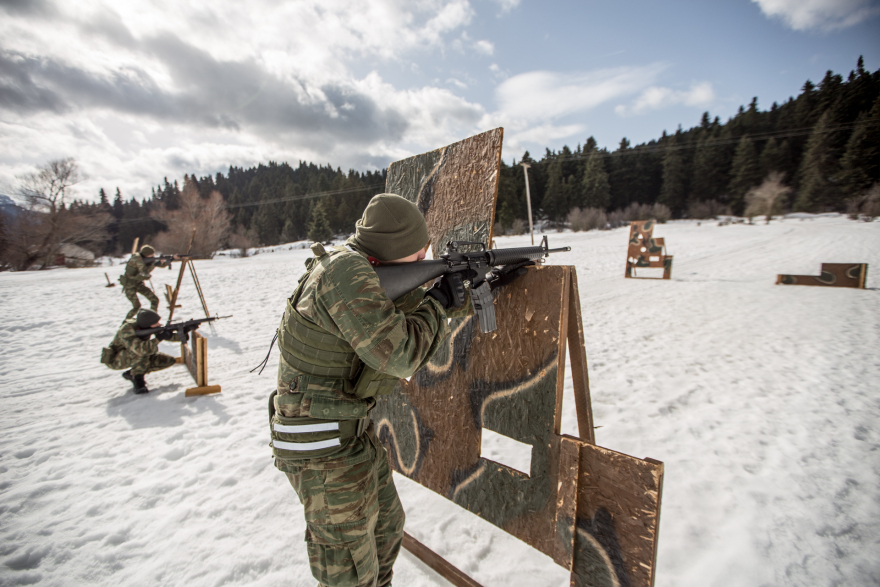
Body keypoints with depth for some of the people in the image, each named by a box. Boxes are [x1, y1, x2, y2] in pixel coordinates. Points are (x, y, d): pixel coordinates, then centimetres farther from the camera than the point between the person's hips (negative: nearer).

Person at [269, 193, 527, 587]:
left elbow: (412, 306, 17)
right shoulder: (346, 271, -25)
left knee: (387, 526, 25)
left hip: (353, 432, 10)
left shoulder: (364, 272, 6)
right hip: (324, 450, -9)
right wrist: (439, 302, -14)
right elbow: (399, 354, -30)